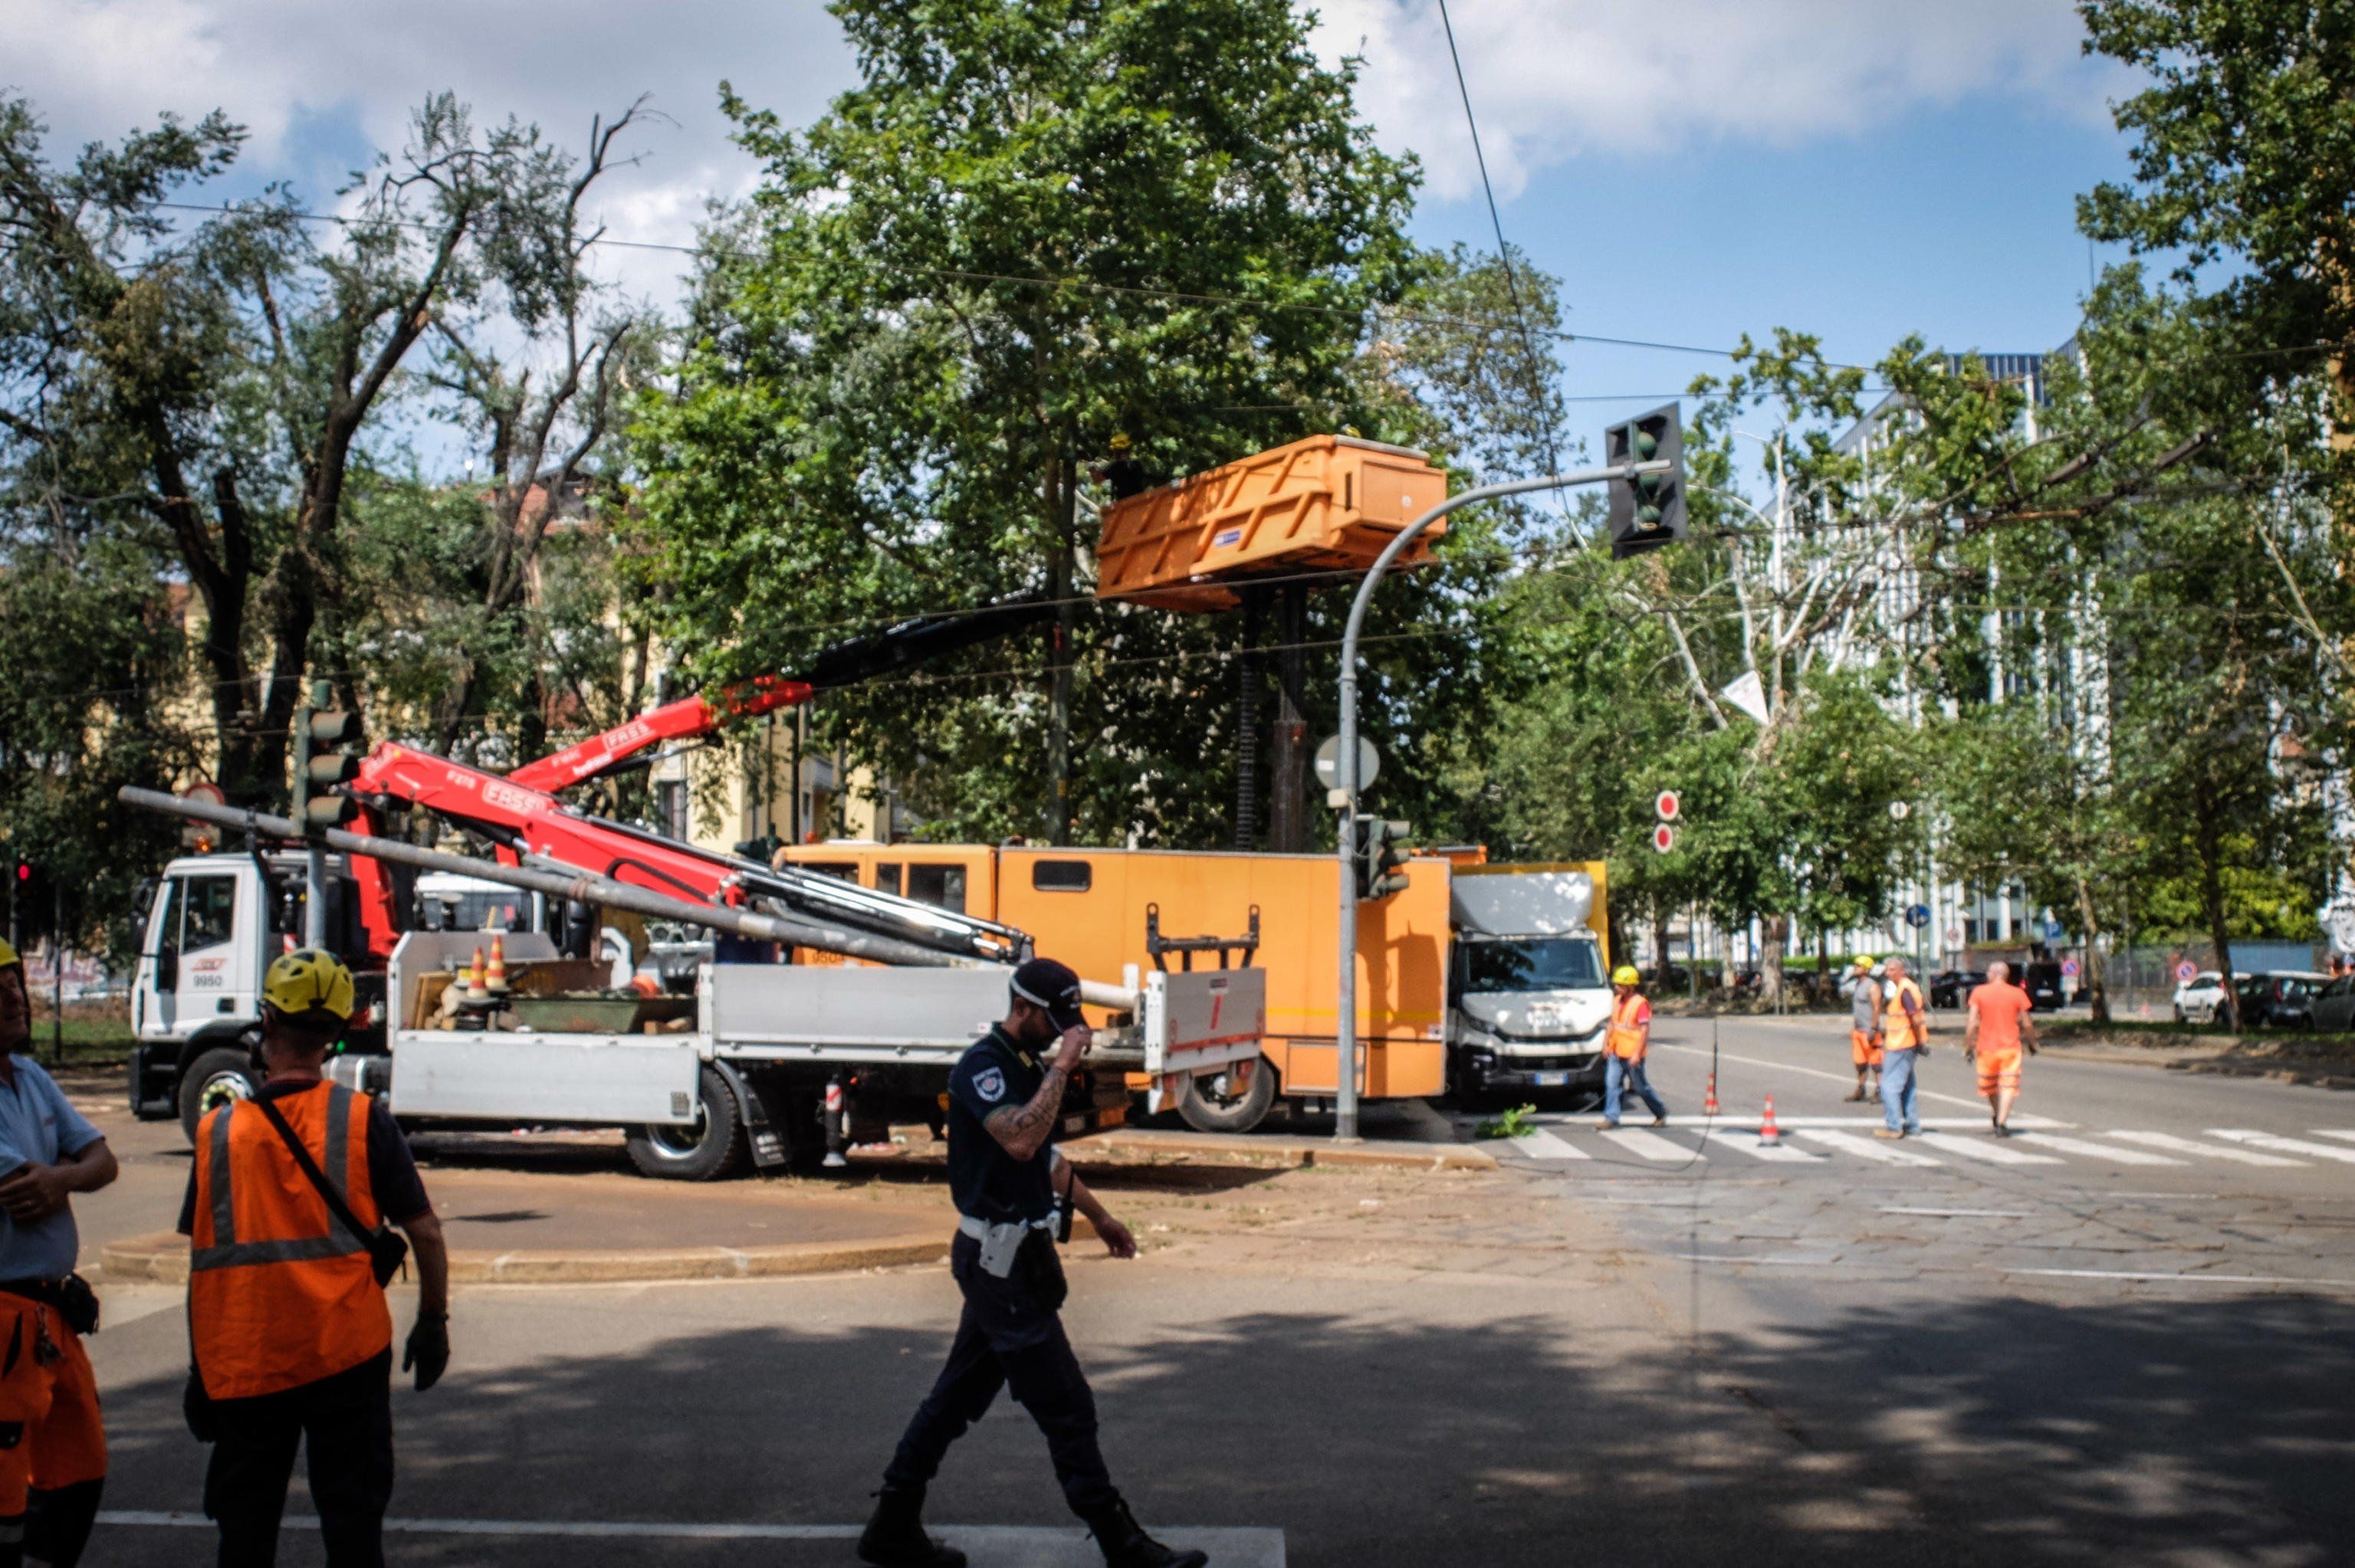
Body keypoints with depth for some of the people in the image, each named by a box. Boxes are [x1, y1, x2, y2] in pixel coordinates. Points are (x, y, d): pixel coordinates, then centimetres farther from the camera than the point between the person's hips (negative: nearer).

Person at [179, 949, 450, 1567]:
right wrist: (434, 1321, 8)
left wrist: (201, 1369, 11)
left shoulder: (218, 1131, -1)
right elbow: (425, 1233, -6)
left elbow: (203, 1262, 3)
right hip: (344, 1354, -1)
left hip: (242, 1366, 2)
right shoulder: (363, 1120, -6)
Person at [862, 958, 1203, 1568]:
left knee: (960, 1395, 14)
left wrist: (1098, 1216, 31)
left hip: (1010, 1258, 10)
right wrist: (1061, 1067, -28)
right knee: (1066, 1408, -5)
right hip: (1001, 1258, -10)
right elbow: (1019, 1141, -34)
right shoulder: (982, 1066, -16)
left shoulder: (1029, 1066, 14)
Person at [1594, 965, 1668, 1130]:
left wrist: (1637, 1054, -20)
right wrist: (1606, 1042, 12)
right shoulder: (1617, 1000, 9)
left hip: (1632, 1054, -7)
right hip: (1616, 1053, 7)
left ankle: (1661, 1113, 24)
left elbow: (1645, 1030, -17)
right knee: (1612, 1084, 0)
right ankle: (1611, 1117, 3)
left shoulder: (1640, 1003, -14)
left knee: (1640, 1086, 6)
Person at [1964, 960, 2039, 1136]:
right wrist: (2032, 1044, 16)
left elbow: (1972, 1024, -7)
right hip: (2010, 1048, -1)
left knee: (1990, 1085, 19)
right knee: (2008, 1086, -2)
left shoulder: (1979, 993, -2)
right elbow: (2027, 1024, 1)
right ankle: (2002, 1123, -15)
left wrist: (1967, 1047, -1)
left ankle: (1996, 1116, 37)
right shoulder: (2017, 994, -1)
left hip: (1987, 1047, 1)